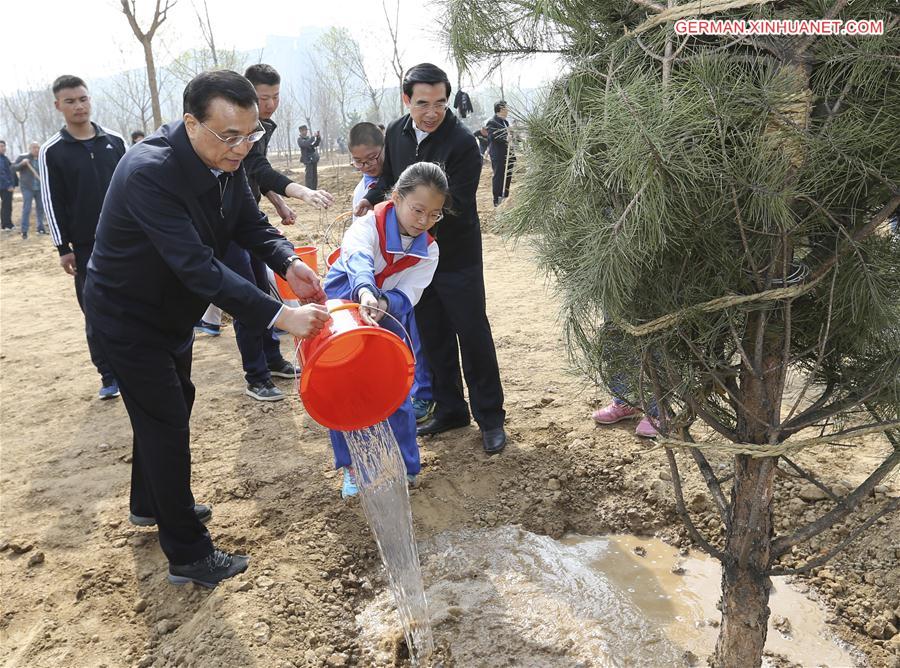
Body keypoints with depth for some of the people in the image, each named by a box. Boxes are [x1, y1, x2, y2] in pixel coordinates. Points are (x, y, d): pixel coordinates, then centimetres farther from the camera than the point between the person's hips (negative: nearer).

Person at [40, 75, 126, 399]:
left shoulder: (115, 141, 6)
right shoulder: (52, 151, 0)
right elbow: (53, 202, -1)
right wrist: (63, 247, -5)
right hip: (86, 246, -2)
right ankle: (109, 376, 12)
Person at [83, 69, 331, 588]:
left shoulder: (226, 159, -12)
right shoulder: (148, 171, -36)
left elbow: (251, 223, -5)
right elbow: (198, 265, -42)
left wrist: (288, 262, -27)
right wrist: (280, 316, -46)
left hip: (172, 307, 9)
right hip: (128, 315, -8)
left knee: (172, 405, 22)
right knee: (167, 421, -4)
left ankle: (151, 503, 46)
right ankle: (189, 556, 12)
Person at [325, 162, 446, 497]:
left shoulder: (428, 251, -9)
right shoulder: (368, 225, -22)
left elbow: (407, 295, -18)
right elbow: (358, 259, -43)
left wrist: (383, 303, -42)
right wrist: (365, 292, -66)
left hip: (388, 321, 2)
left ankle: (404, 467, 21)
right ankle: (351, 466, 20)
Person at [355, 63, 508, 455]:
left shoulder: (462, 143, -19)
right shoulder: (396, 133, 1)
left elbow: (456, 206, -23)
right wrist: (372, 198, -2)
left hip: (456, 257, -6)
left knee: (473, 335, 1)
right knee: (433, 336, 14)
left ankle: (490, 417, 14)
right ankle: (449, 409, 29)